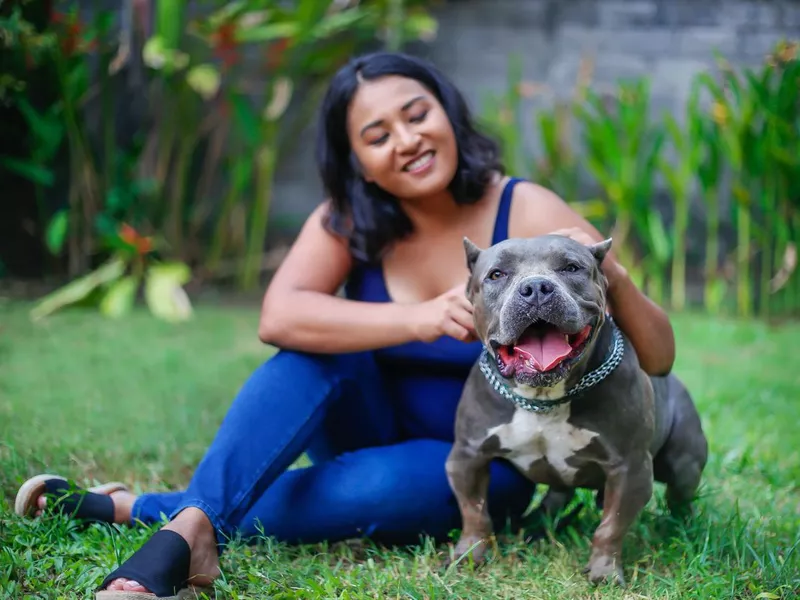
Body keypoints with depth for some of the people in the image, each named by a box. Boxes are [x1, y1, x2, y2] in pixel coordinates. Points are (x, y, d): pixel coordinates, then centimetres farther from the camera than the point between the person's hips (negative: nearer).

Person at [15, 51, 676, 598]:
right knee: (321, 344, -29)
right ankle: (186, 530, -38)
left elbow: (657, 359, -20)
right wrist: (421, 318, -43)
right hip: (374, 430, 2)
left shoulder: (528, 215, -18)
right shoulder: (349, 222, -11)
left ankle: (140, 508, -24)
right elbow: (278, 318, -31)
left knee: (379, 488, -35)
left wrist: (612, 278, -41)